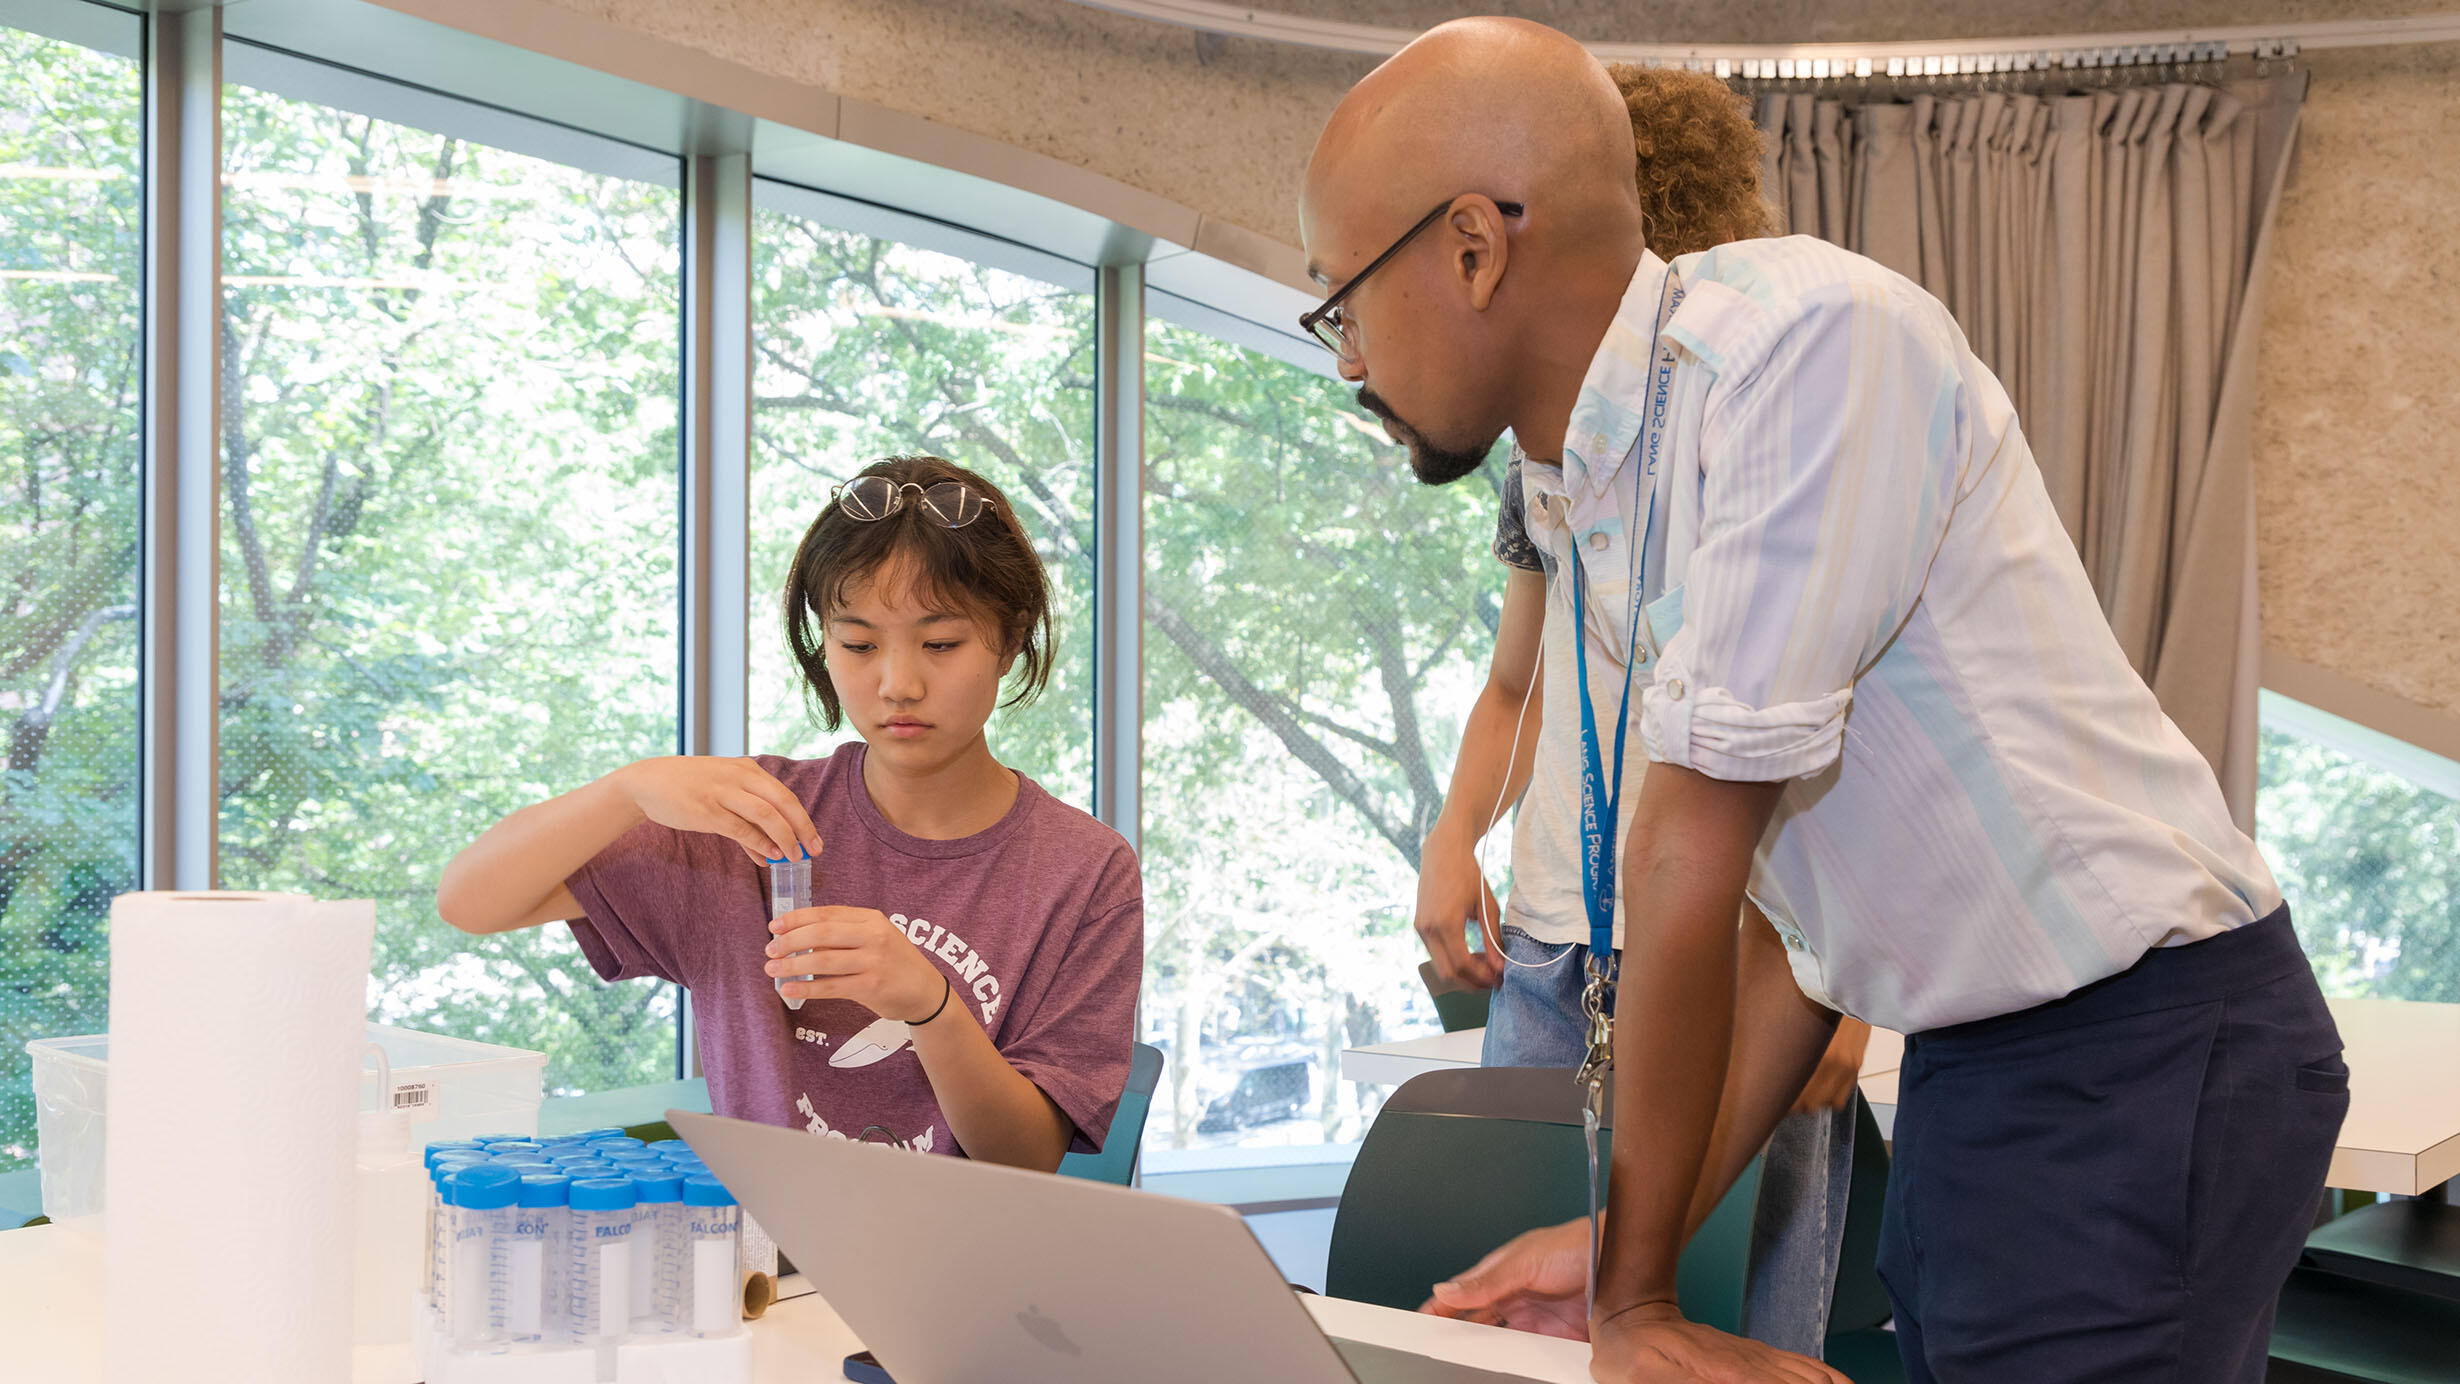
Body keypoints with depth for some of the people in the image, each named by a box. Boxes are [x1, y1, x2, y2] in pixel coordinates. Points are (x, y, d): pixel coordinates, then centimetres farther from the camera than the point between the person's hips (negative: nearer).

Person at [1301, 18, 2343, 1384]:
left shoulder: (1804, 336, -21)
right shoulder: (1608, 501, 8)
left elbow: (1694, 858, -20)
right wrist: (1630, 1245, 7)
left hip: (2138, 1053, -8)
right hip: (1968, 1066, 8)